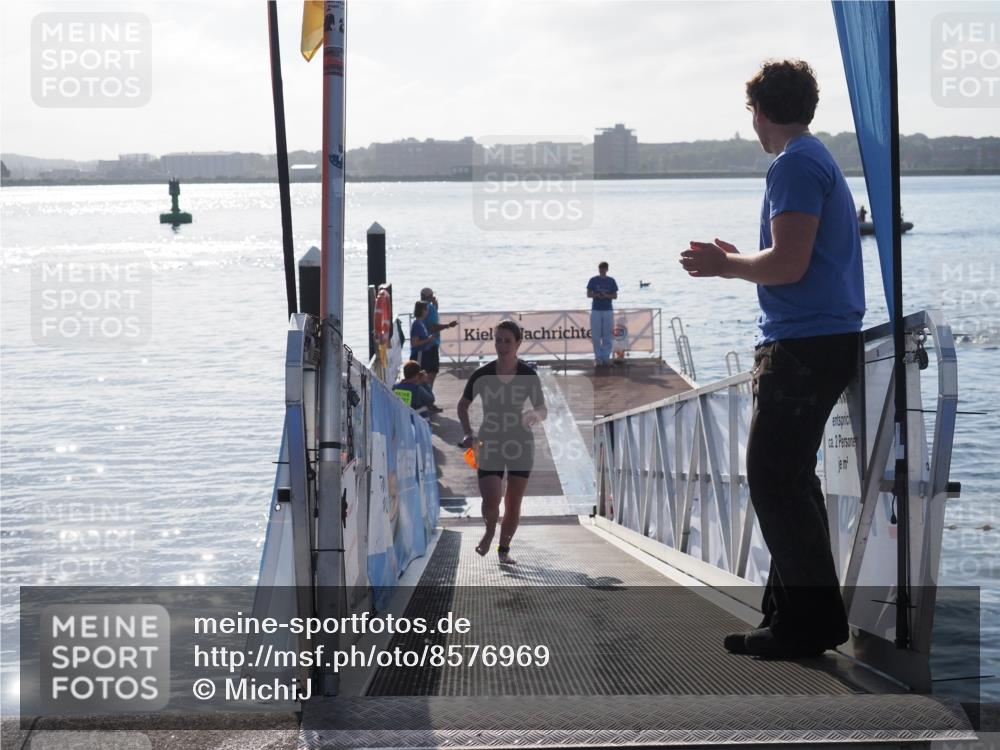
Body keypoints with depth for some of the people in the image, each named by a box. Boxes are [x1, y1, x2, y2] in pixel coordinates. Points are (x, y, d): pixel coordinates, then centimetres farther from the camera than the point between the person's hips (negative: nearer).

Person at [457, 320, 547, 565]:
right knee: (490, 502, -12)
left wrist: (535, 415, -23)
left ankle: (504, 548, 26)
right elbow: (463, 405, 7)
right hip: (489, 443, -1)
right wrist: (469, 433, -6)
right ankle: (489, 531, 23)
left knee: (513, 504, 5)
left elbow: (543, 410, 1)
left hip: (520, 444, 1)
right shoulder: (482, 375, -6)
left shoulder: (529, 376, -6)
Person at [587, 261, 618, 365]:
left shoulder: (611, 281, 6)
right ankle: (598, 357, 6)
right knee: (596, 336, -1)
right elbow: (588, 294, 5)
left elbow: (615, 296, 6)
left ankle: (606, 357, 7)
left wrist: (607, 295, -14)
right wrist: (596, 295, -15)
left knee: (607, 336, 1)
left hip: (608, 310, 1)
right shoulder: (593, 280, 4)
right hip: (596, 310, -1)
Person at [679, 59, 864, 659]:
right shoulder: (821, 160, 19)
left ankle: (810, 618, -6)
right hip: (829, 338, 11)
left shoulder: (795, 165, -13)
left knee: (774, 478, -9)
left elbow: (789, 265, -21)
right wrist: (738, 262, 25)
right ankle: (794, 610, 20)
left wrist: (727, 265, -6)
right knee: (788, 477, 14)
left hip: (804, 342, -11)